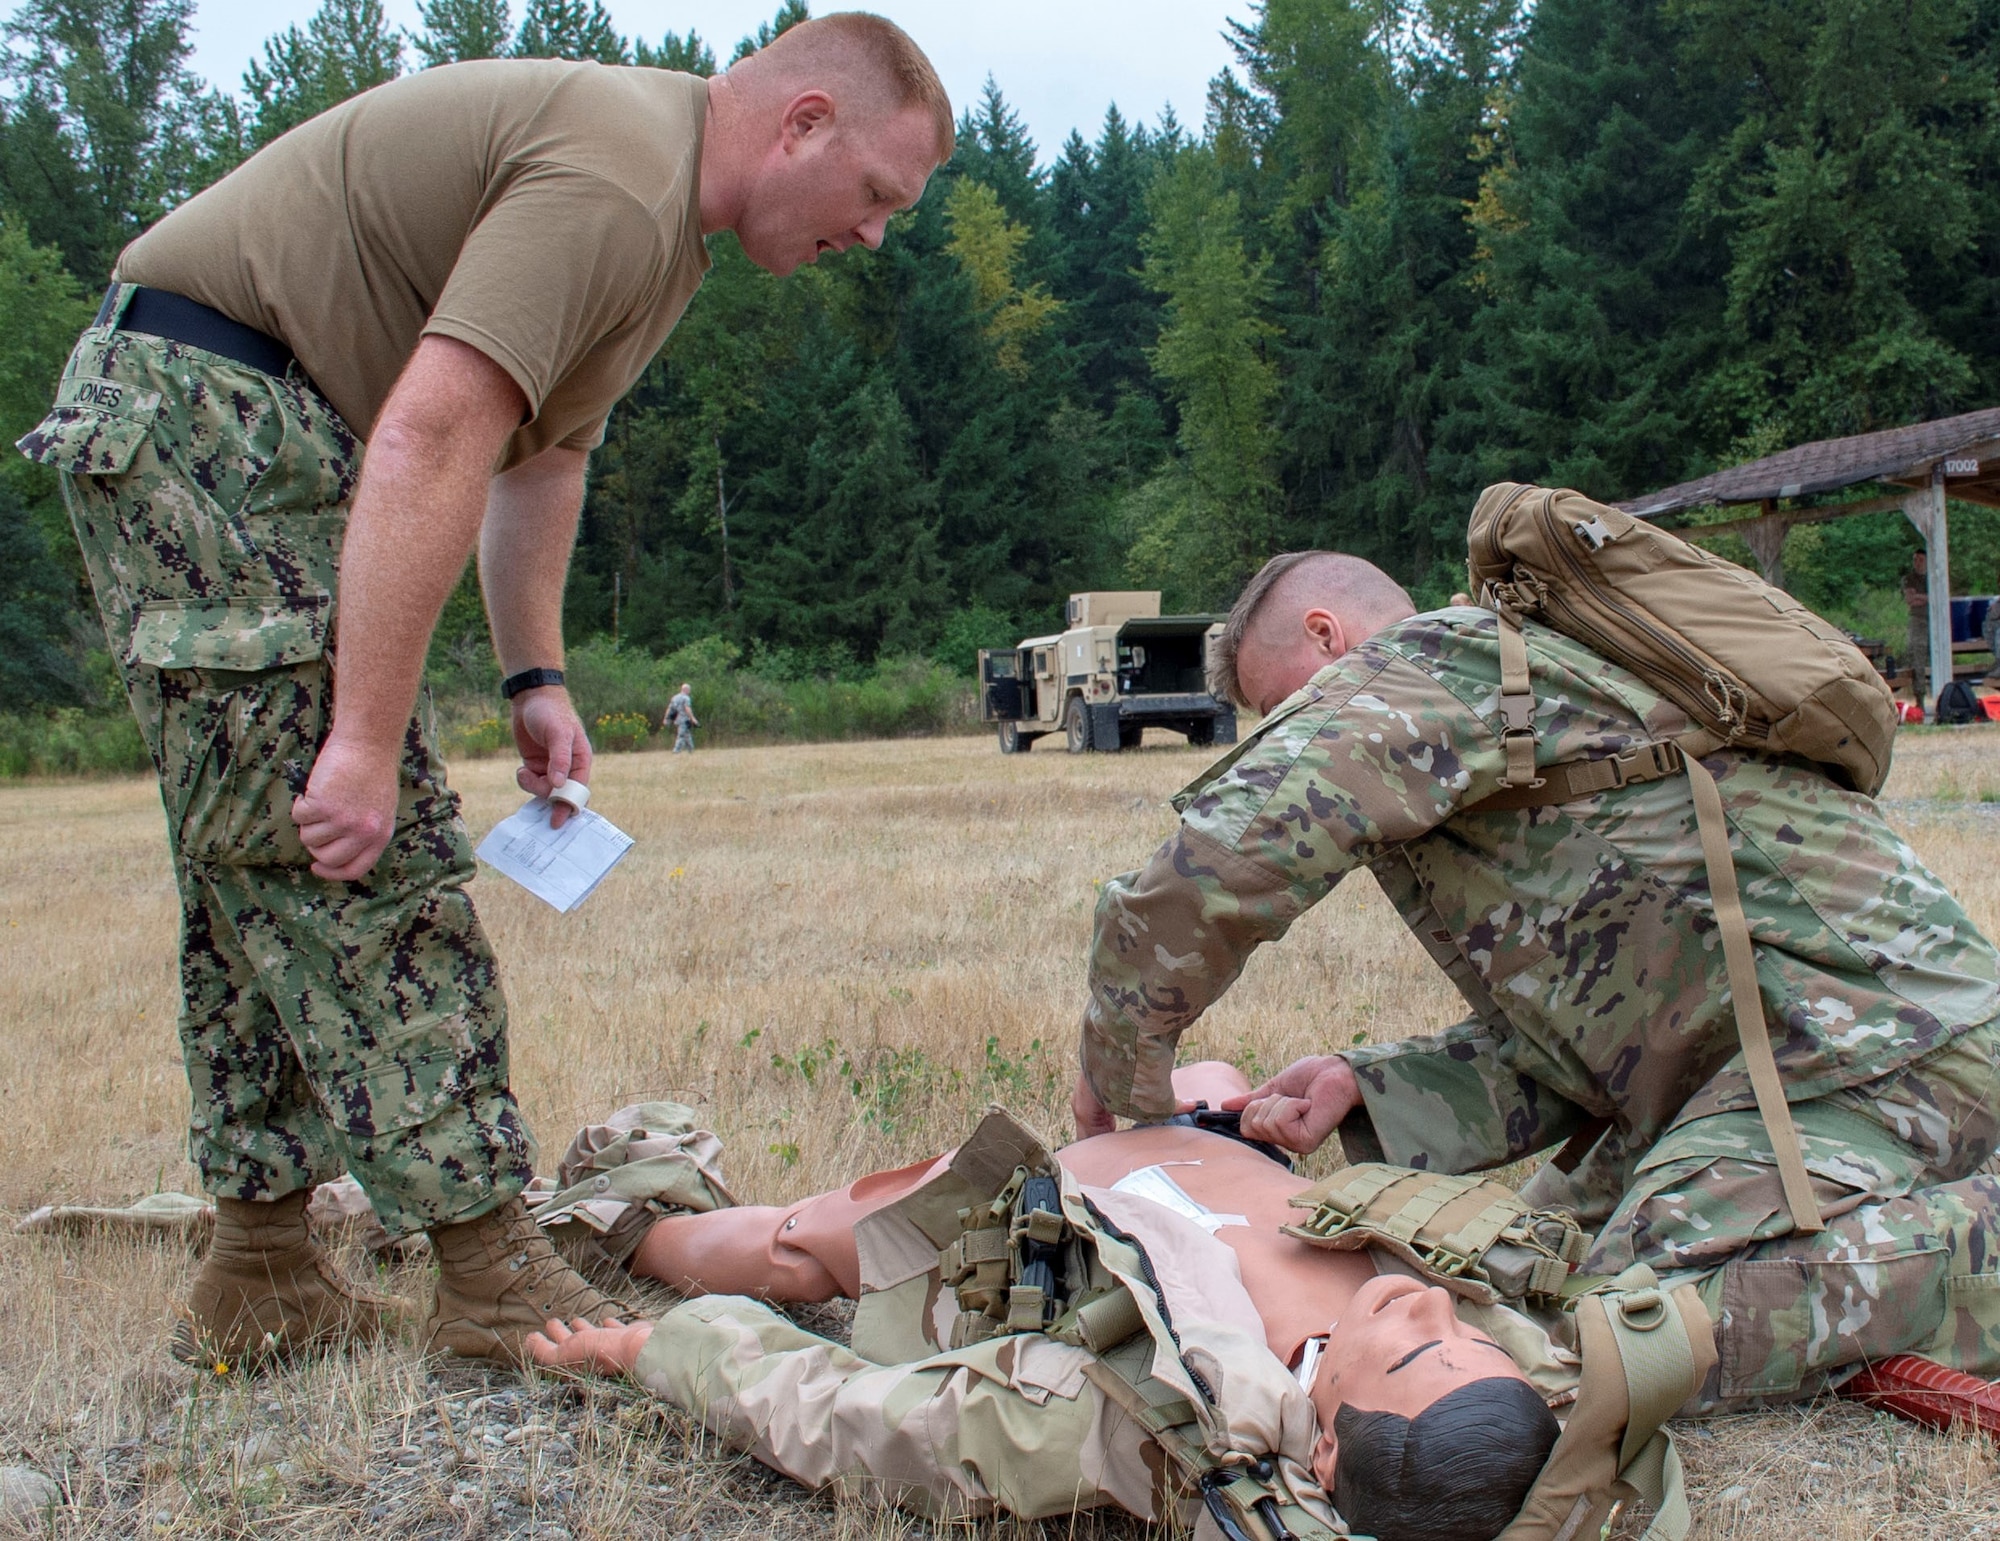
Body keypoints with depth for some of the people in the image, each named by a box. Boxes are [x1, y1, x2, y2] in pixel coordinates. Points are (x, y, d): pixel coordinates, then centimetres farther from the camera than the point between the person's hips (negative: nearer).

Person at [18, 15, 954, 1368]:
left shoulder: (663, 222, 14)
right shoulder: (614, 183, -21)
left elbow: (545, 451, 20)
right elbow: (429, 443, -29)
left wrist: (536, 674, 11)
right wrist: (368, 739, -29)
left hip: (254, 436, 11)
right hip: (204, 404, -11)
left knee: (263, 870, 10)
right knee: (365, 862, -11)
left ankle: (261, 1277, 18)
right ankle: (492, 1272, -5)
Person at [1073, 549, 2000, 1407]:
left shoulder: (1418, 659, -5)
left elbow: (1222, 858, -20)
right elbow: (1561, 1041, 17)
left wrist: (1117, 1071, -4)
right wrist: (1364, 1087, 5)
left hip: (1867, 1031, -10)